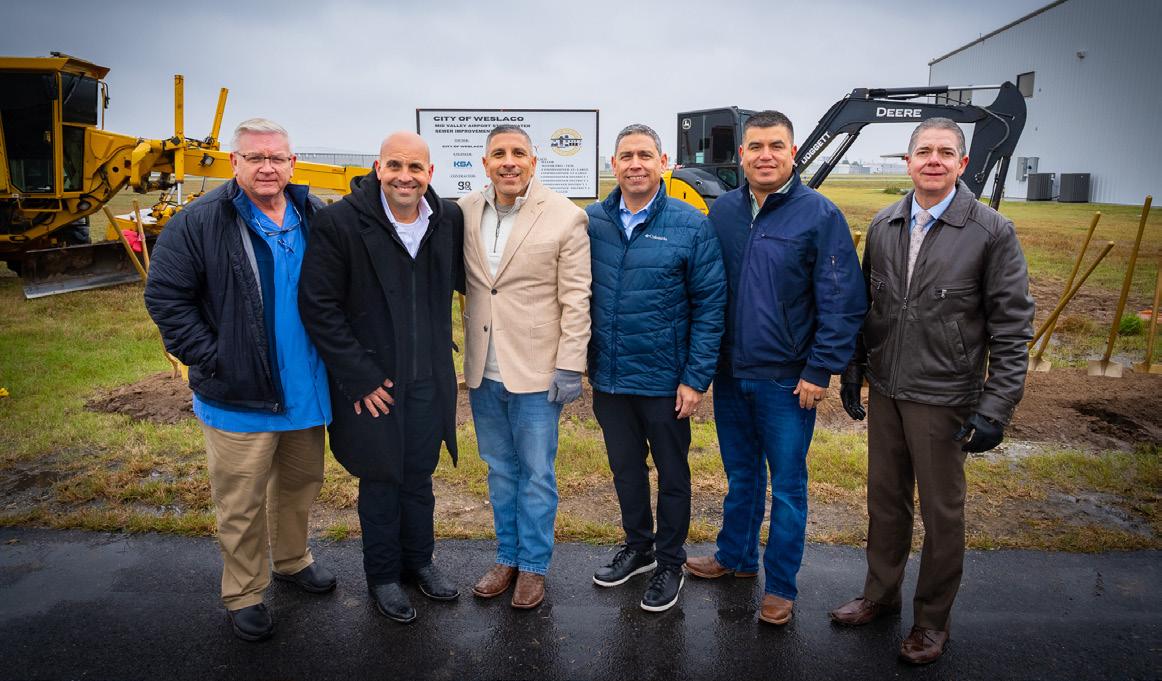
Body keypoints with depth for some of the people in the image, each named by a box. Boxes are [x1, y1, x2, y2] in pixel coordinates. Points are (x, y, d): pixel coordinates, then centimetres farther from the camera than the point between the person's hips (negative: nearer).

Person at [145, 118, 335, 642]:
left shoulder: (315, 218, 4)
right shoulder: (199, 223, -9)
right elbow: (164, 296, -7)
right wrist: (208, 359, -13)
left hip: (306, 391, 5)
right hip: (238, 397, -4)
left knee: (301, 484, 21)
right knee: (241, 504, 8)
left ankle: (293, 559, 45)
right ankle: (243, 595, 27)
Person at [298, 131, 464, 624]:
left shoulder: (449, 220, -2)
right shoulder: (340, 222, -14)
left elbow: (464, 279, 12)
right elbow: (318, 306, -14)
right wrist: (359, 378, -14)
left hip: (429, 380, 4)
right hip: (371, 382, -3)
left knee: (419, 476, 19)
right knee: (380, 481, 12)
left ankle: (419, 560, 40)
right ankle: (382, 575, 33)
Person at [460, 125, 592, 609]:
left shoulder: (565, 218, -9)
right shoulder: (465, 212, 2)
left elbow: (576, 300, -9)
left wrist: (569, 367, -11)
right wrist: (468, 356, 1)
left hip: (536, 371, -4)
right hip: (483, 371, 4)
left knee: (536, 474, 8)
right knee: (500, 470, 17)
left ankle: (533, 566, 26)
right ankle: (507, 557, 34)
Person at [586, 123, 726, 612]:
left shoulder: (691, 226, -10)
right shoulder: (591, 222, 0)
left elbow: (710, 305, -9)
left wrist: (696, 377, -13)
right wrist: (579, 360, 3)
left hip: (665, 380, -3)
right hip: (607, 377, 4)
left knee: (672, 473, 13)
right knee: (625, 467, 20)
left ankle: (669, 564, 33)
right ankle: (637, 547, 42)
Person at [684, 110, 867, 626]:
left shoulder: (820, 215, -10)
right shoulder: (722, 210, 3)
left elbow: (842, 304, -10)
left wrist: (819, 371, -14)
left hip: (787, 381, -4)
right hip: (730, 374, 5)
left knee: (787, 486, 8)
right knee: (740, 476, 21)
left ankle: (780, 585, 24)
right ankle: (735, 556, 40)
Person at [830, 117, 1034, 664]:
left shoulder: (991, 232, -8)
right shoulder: (884, 225, 5)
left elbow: (1012, 327, -9)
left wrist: (996, 408, -14)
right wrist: (853, 370, 9)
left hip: (943, 398, -4)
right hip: (884, 392, 4)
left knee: (941, 513, 9)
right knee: (885, 499, 17)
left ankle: (932, 619, 28)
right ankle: (880, 594, 36)